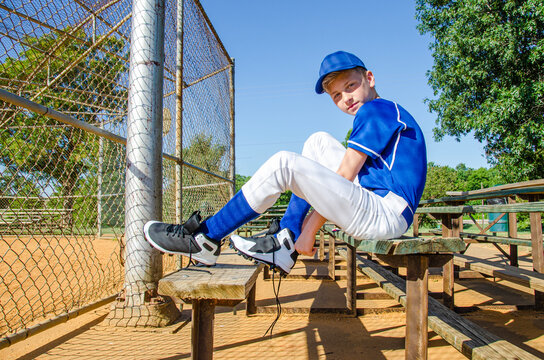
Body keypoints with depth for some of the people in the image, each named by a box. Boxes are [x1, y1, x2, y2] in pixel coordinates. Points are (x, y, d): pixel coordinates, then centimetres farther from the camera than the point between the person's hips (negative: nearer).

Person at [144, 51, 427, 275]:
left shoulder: (375, 110, -7)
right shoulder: (386, 113, 23)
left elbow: (343, 178, -12)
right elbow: (342, 185, 18)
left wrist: (309, 230, -8)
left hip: (383, 216, -10)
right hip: (373, 206, 10)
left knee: (284, 164, -18)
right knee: (318, 143, 13)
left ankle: (205, 239, -8)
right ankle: (284, 243, 4)